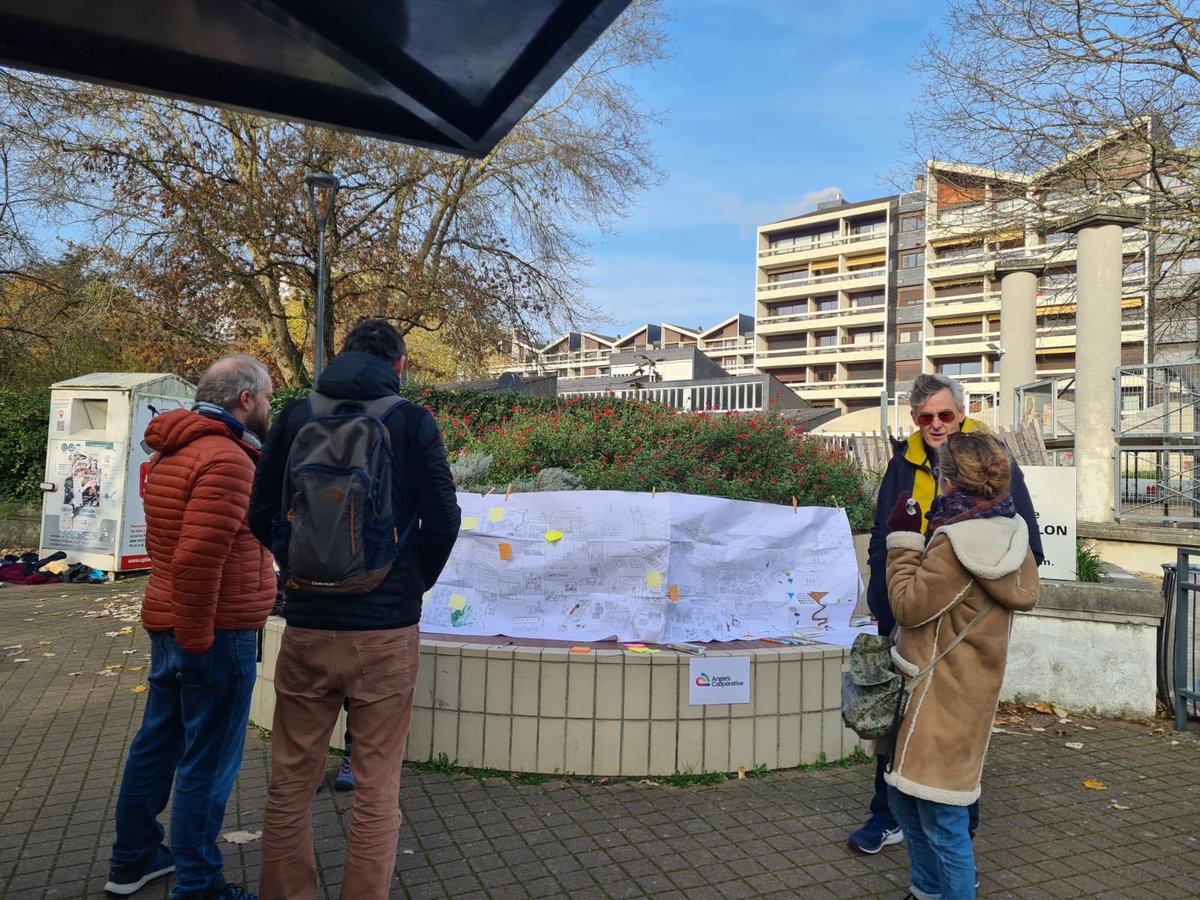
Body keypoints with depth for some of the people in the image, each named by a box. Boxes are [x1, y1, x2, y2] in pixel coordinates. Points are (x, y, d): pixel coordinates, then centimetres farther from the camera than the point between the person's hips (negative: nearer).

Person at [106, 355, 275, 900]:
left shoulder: (174, 451, 12)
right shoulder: (226, 458, -20)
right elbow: (198, 559, -28)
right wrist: (198, 640, -20)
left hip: (170, 625, 10)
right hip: (214, 635, -10)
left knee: (158, 743, 20)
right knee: (208, 764, 2)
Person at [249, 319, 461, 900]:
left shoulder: (294, 418, 4)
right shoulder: (412, 422, -3)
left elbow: (261, 516, 6)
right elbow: (443, 520, -7)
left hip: (308, 625, 3)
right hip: (386, 628, -2)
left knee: (290, 785, 15)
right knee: (376, 790, 8)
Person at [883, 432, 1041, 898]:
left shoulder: (955, 546, -23)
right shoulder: (1006, 534, 4)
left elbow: (908, 606, -16)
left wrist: (903, 540, -8)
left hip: (943, 693, -10)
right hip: (965, 686, 10)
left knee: (941, 819, 2)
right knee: (904, 798, 21)